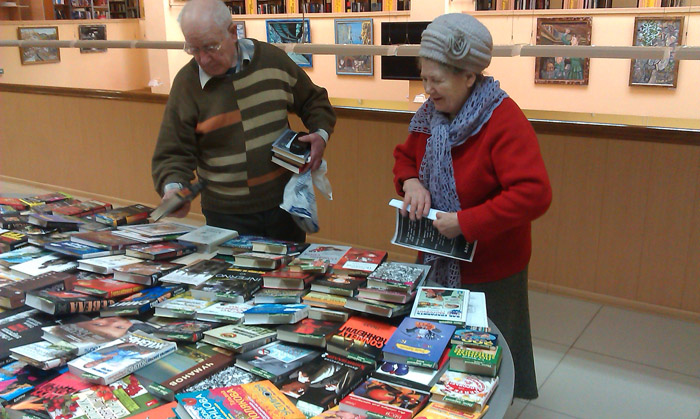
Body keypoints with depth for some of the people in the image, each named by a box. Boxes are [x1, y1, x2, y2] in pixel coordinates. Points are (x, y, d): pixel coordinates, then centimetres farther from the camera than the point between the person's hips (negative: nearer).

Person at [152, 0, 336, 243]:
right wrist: (172, 187, -23)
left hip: (284, 202, 2)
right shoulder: (187, 83, -8)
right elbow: (173, 154, -5)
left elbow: (313, 101, 13)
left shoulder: (272, 59, -2)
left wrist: (321, 133, -5)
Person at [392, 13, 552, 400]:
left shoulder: (504, 122, -24)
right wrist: (410, 181, -9)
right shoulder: (431, 115, -1)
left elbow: (534, 194, -32)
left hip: (489, 272, -6)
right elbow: (404, 156, 15)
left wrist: (464, 222, -30)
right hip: (438, 262, 7)